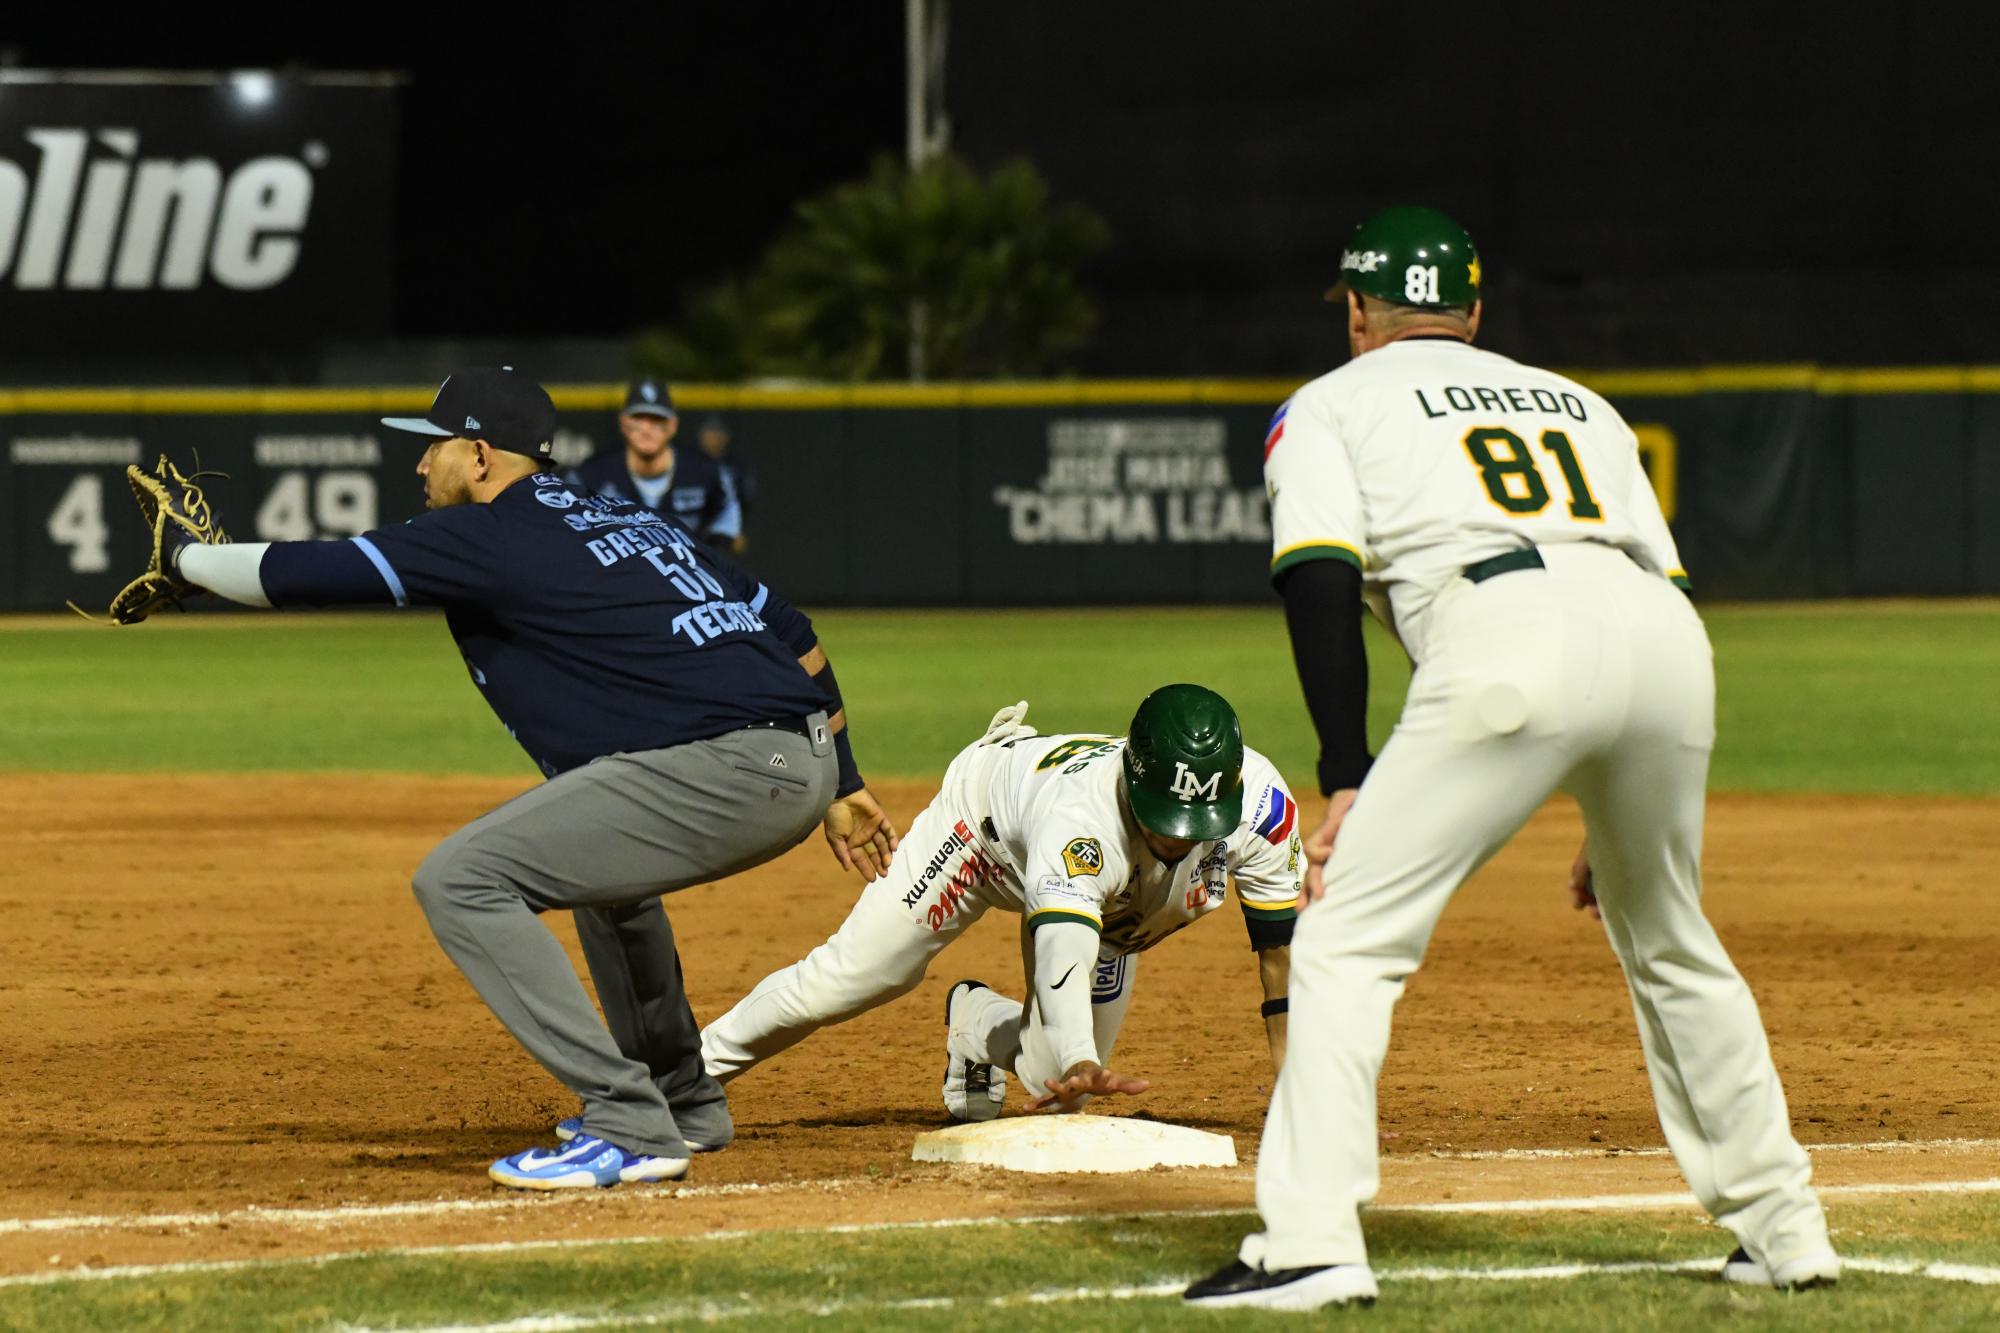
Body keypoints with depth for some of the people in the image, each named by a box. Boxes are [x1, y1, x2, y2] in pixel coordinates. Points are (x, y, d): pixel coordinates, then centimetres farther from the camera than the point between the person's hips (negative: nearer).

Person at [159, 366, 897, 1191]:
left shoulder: (487, 537, 0)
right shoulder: (630, 523, 24)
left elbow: (301, 574, -1)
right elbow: (793, 635, 24)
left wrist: (184, 559, 17)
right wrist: (841, 784, 29)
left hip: (725, 767, -10)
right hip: (803, 767, 10)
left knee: (461, 880, -9)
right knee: (594, 854, 37)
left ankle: (629, 1129, -13)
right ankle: (683, 1103, 42)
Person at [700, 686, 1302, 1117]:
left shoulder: (1262, 804, -38)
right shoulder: (1081, 815, -50)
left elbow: (1279, 940, -24)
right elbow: (1063, 954, -62)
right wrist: (1080, 1063, -80)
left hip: (1113, 912, 4)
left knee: (1057, 1088, -2)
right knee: (840, 981, -7)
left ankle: (978, 1025, 32)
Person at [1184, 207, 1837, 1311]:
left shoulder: (1329, 405, 23)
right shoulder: (1575, 401, 37)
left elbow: (1320, 583, 5)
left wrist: (1346, 781, 0)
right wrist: (1615, 816, 30)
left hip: (1505, 632, -5)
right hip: (1666, 639, 5)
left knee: (1348, 937, 1)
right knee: (1670, 945, 26)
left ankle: (1311, 1242, -13)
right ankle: (1783, 1228, 28)